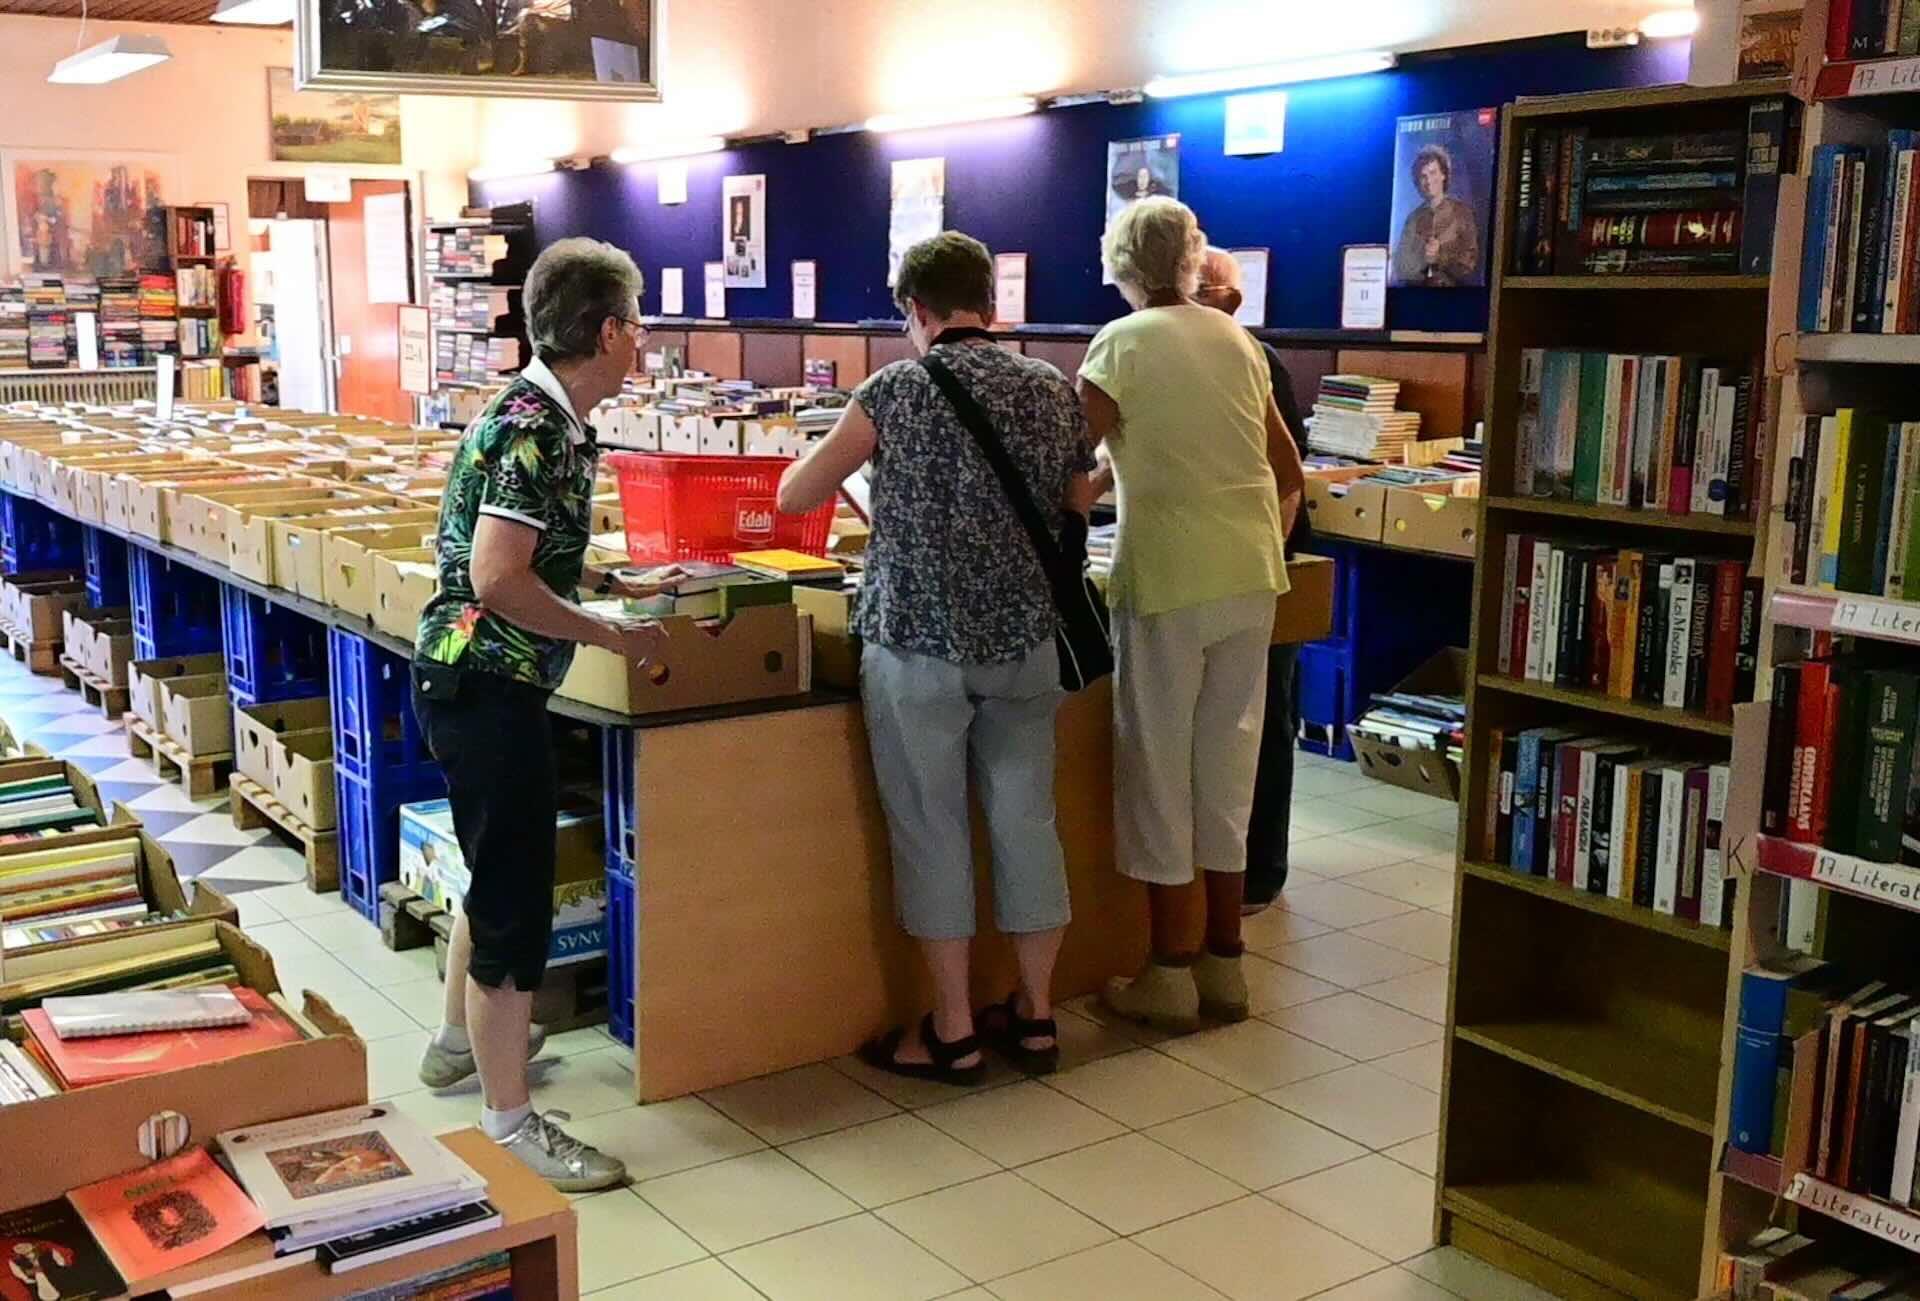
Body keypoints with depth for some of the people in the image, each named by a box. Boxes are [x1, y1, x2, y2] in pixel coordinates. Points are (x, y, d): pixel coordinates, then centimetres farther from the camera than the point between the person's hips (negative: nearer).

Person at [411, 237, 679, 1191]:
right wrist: (613, 636, -18)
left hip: (470, 680, 11)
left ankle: (461, 1040, 43)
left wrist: (625, 585, 23)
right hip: (488, 686, -11)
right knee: (516, 901, -3)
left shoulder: (539, 413, 10)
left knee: (497, 870, 25)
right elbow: (499, 580, -27)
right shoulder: (537, 430, -20)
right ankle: (509, 1121, 7)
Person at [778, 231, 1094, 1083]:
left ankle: (953, 1033, 13)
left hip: (919, 642, -4)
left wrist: (858, 457, 19)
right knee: (1026, 821, 11)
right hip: (1024, 638, 4)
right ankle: (1035, 1014, 22)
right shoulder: (1052, 390, 4)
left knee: (932, 830, 5)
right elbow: (1078, 513, 15)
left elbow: (794, 495, -1)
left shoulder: (896, 391, -8)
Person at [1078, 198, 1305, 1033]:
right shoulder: (1237, 340, 11)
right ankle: (1224, 968, 21)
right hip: (1250, 579, 6)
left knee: (1160, 774, 4)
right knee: (1227, 771, 13)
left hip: (1169, 581, -6)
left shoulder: (1124, 342, -6)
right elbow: (1290, 477, 15)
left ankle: (1171, 978, 11)